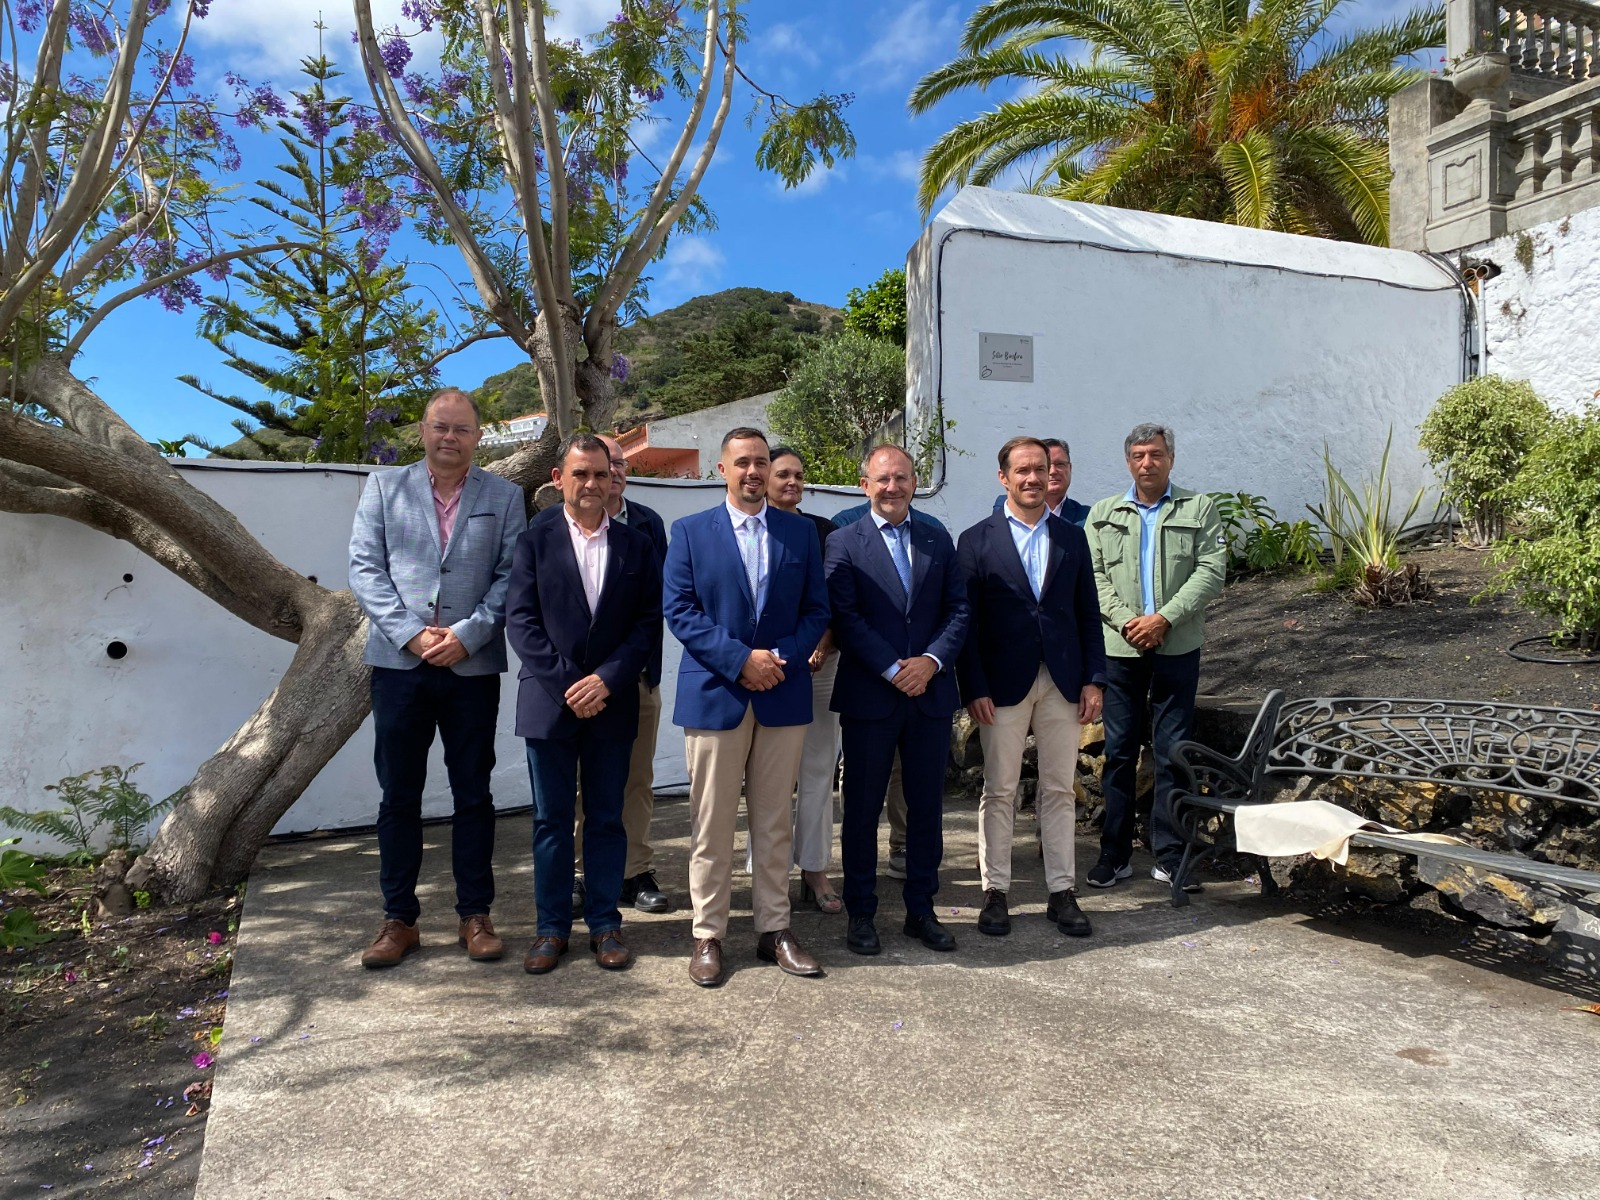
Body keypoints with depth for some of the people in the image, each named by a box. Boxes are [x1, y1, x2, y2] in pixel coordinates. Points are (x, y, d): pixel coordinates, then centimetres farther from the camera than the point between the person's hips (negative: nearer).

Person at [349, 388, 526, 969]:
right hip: (399, 662, 1)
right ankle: (399, 919, 21)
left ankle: (475, 915, 19)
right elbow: (364, 568, 1)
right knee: (398, 796, 8)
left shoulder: (504, 496, 7)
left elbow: (510, 575, 0)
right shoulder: (384, 487, 9)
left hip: (473, 666, 0)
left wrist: (467, 634, -13)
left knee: (473, 795, 7)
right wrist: (411, 634, -10)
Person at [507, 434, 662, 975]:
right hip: (549, 702, -1)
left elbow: (649, 622, 1)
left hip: (611, 702, 1)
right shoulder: (534, 541, 3)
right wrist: (566, 684, -12)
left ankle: (605, 924, 21)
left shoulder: (635, 545, 6)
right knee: (551, 821, 8)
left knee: (607, 819, 9)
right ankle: (552, 926, 21)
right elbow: (520, 620, -4)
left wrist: (607, 679, -11)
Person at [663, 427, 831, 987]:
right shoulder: (689, 532, 3)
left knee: (775, 821, 10)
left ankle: (774, 929, 22)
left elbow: (816, 609, 6)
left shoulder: (801, 532, 8)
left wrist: (781, 658, -11)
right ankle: (708, 935, 18)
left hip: (784, 694, 2)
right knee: (711, 824, 5)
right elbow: (679, 610, -5)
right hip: (714, 694, -2)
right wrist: (741, 659, -14)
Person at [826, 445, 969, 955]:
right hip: (869, 697, -3)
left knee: (927, 807, 11)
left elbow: (958, 610, 6)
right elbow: (847, 620, -9)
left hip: (931, 694, 4)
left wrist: (932, 660, -11)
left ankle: (921, 909, 26)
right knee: (862, 808, 7)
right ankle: (861, 913, 21)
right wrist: (894, 670, -16)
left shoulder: (938, 539, 10)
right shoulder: (843, 544, -2)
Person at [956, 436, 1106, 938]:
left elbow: (1088, 614, 10)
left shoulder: (1072, 537, 10)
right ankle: (995, 892, 16)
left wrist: (1093, 679, 3)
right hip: (1003, 684, -3)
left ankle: (1062, 893, 20)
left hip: (1062, 683, 3)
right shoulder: (977, 540, 0)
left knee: (1059, 790, 9)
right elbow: (966, 620, -3)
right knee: (999, 792, 5)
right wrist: (974, 688, -10)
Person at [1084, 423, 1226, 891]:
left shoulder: (1199, 509, 6)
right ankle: (1115, 853, 14)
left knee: (1173, 753, 4)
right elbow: (1094, 576, 3)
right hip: (1119, 647, 1)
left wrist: (1164, 618, -14)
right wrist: (1127, 621, -11)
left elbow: (1212, 571, -3)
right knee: (1119, 751, 5)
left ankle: (1169, 856, 14)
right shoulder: (1103, 514, 10)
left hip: (1178, 647, -1)